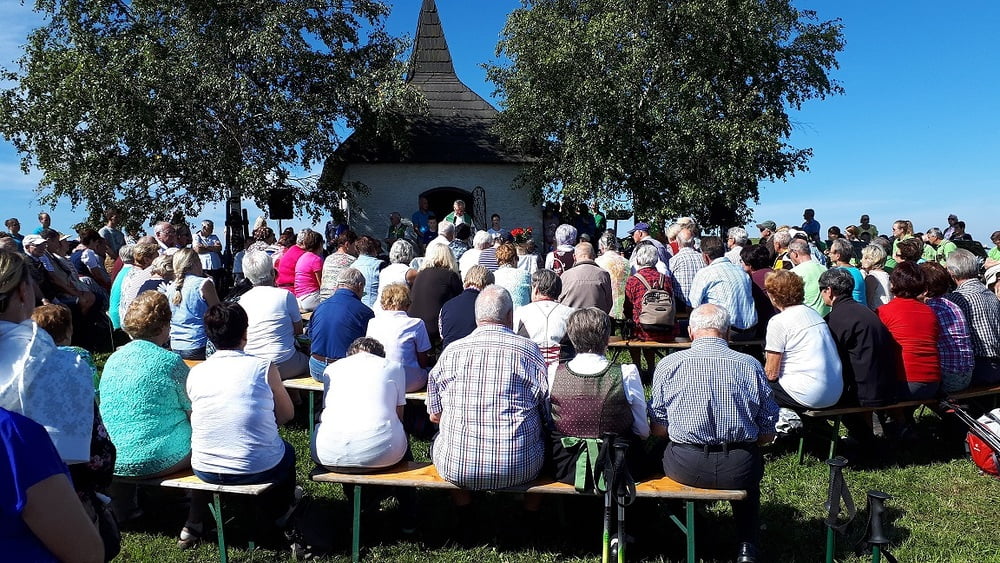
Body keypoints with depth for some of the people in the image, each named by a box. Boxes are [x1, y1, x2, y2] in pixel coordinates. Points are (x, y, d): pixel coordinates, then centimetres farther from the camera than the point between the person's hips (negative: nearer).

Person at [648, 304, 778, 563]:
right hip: (739, 470, 1)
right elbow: (767, 435, 4)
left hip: (685, 468, -1)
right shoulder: (751, 366, -1)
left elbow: (657, 429, 1)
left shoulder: (668, 364, -3)